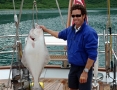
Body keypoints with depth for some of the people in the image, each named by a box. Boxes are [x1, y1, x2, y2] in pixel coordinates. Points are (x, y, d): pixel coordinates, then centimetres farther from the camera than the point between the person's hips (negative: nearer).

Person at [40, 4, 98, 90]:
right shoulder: (70, 29, 1)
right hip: (73, 66, 8)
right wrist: (46, 29, 29)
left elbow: (92, 55, -24)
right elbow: (60, 34, 24)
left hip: (84, 68, -8)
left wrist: (85, 72, -23)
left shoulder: (89, 32, -24)